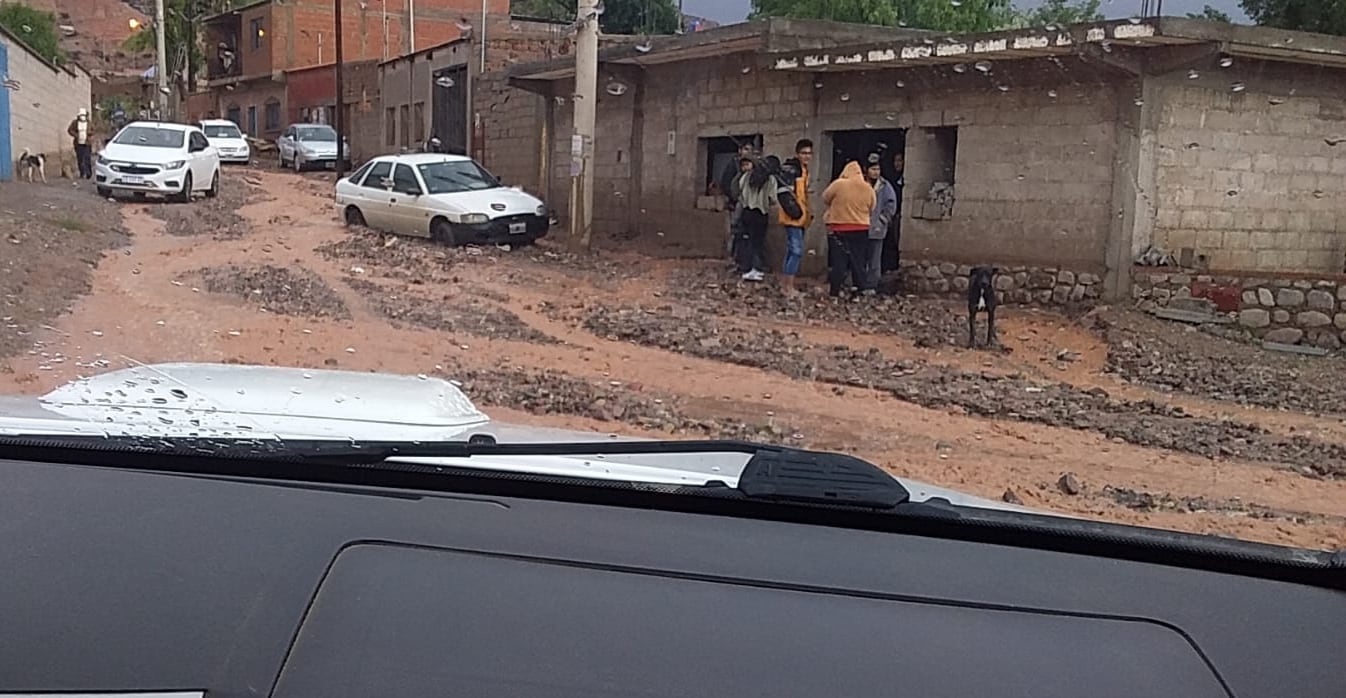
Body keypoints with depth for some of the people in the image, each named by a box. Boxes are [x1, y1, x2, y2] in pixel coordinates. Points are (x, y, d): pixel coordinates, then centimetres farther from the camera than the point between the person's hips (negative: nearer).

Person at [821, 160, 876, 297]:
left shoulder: (839, 184, -11)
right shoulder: (868, 188, -1)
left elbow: (825, 199, 1)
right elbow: (871, 209, 9)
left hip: (839, 229, -3)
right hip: (861, 230, 3)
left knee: (838, 261, 2)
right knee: (858, 262, 10)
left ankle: (834, 291, 1)